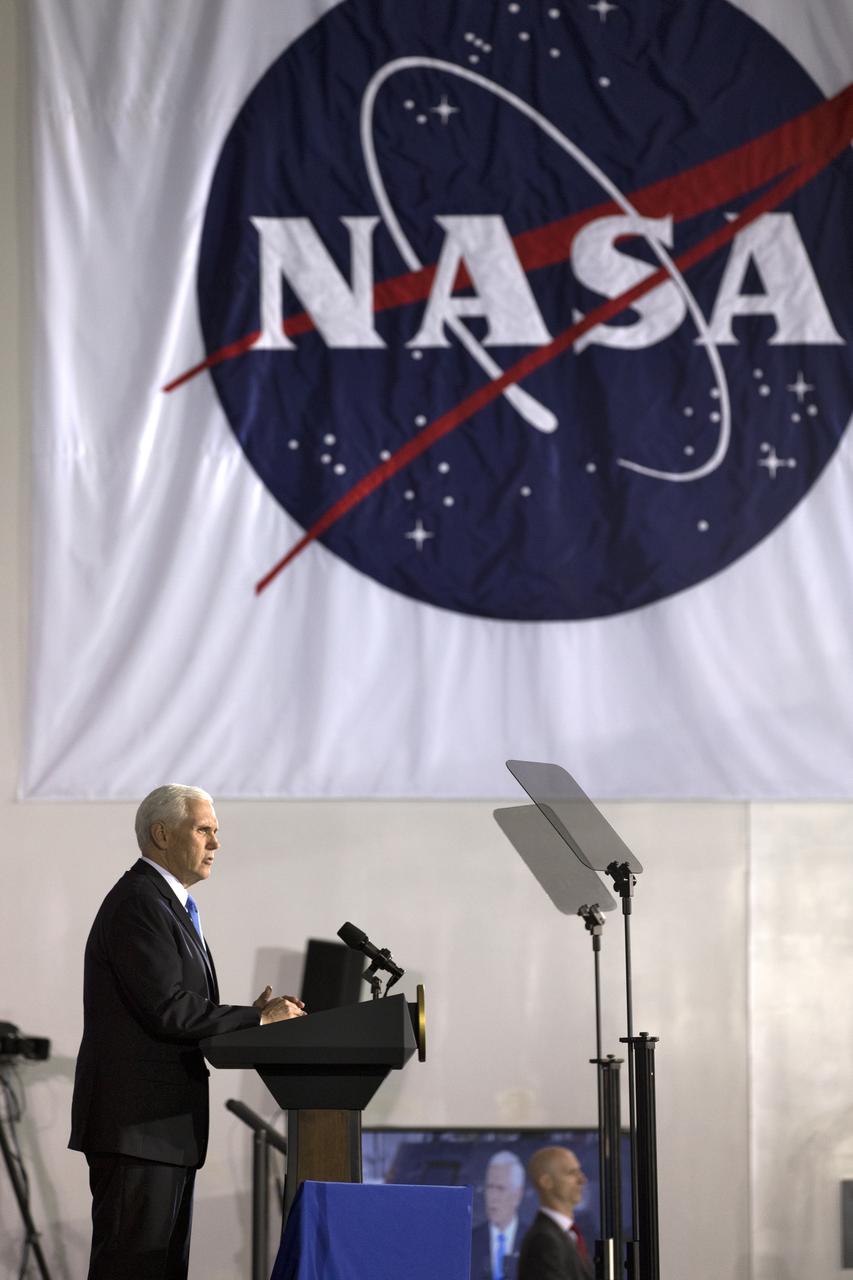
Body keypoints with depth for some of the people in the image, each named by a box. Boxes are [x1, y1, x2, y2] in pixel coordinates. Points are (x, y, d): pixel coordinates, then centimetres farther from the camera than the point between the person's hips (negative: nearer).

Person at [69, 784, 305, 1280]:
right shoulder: (138, 903, -12)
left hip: (165, 1128, 11)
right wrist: (257, 1019, -14)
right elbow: (167, 1010, -21)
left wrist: (249, 1014, 4)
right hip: (137, 1127, -11)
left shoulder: (166, 904, 21)